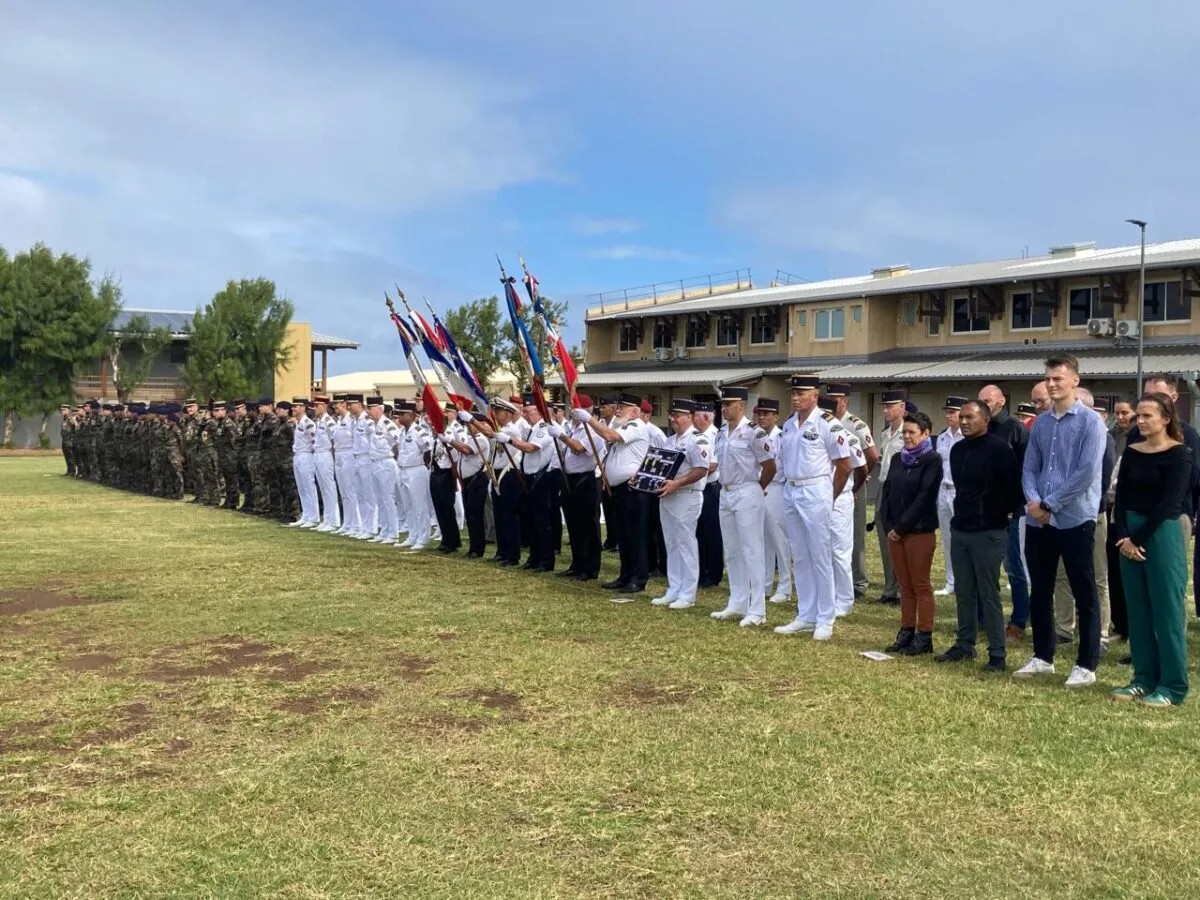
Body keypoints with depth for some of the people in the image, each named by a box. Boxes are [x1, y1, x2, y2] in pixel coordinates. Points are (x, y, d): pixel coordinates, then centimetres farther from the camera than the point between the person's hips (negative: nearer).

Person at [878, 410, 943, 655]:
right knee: (905, 585, 11)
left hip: (920, 531, -6)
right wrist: (887, 526, -1)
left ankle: (924, 637, 5)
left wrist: (901, 527, -13)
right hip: (894, 531, 6)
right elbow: (886, 492, 11)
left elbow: (924, 497, -13)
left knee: (921, 585, 0)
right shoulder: (897, 459, 12)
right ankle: (906, 633, 16)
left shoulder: (932, 460, -7)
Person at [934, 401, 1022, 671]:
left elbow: (1016, 483, -12)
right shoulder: (957, 450, 10)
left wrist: (1008, 512, -3)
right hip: (960, 529, 7)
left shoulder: (998, 449, -12)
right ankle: (964, 644, 23)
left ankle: (997, 654, 3)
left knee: (988, 594, -4)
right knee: (963, 592, 12)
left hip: (988, 532, -7)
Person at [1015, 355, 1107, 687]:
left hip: (1075, 520, -6)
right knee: (1040, 592, 12)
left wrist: (1049, 505, -15)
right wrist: (1033, 501, -10)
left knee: (1084, 595, 3)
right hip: (1038, 521, 6)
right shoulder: (1040, 424, 10)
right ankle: (1042, 656, 25)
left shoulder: (1090, 422, -7)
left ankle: (1086, 665, 11)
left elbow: (1087, 473, -16)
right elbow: (1029, 468, 9)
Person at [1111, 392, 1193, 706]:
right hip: (1130, 535, 6)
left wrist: (1140, 538, -13)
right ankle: (1144, 678, 17)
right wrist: (1124, 536, -9)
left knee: (1167, 610, -2)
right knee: (1137, 609, 9)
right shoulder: (1132, 453, 9)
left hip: (1163, 534, -6)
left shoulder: (1179, 454, -7)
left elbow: (1169, 503, -13)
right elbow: (1121, 497, 5)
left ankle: (1172, 685, 5)